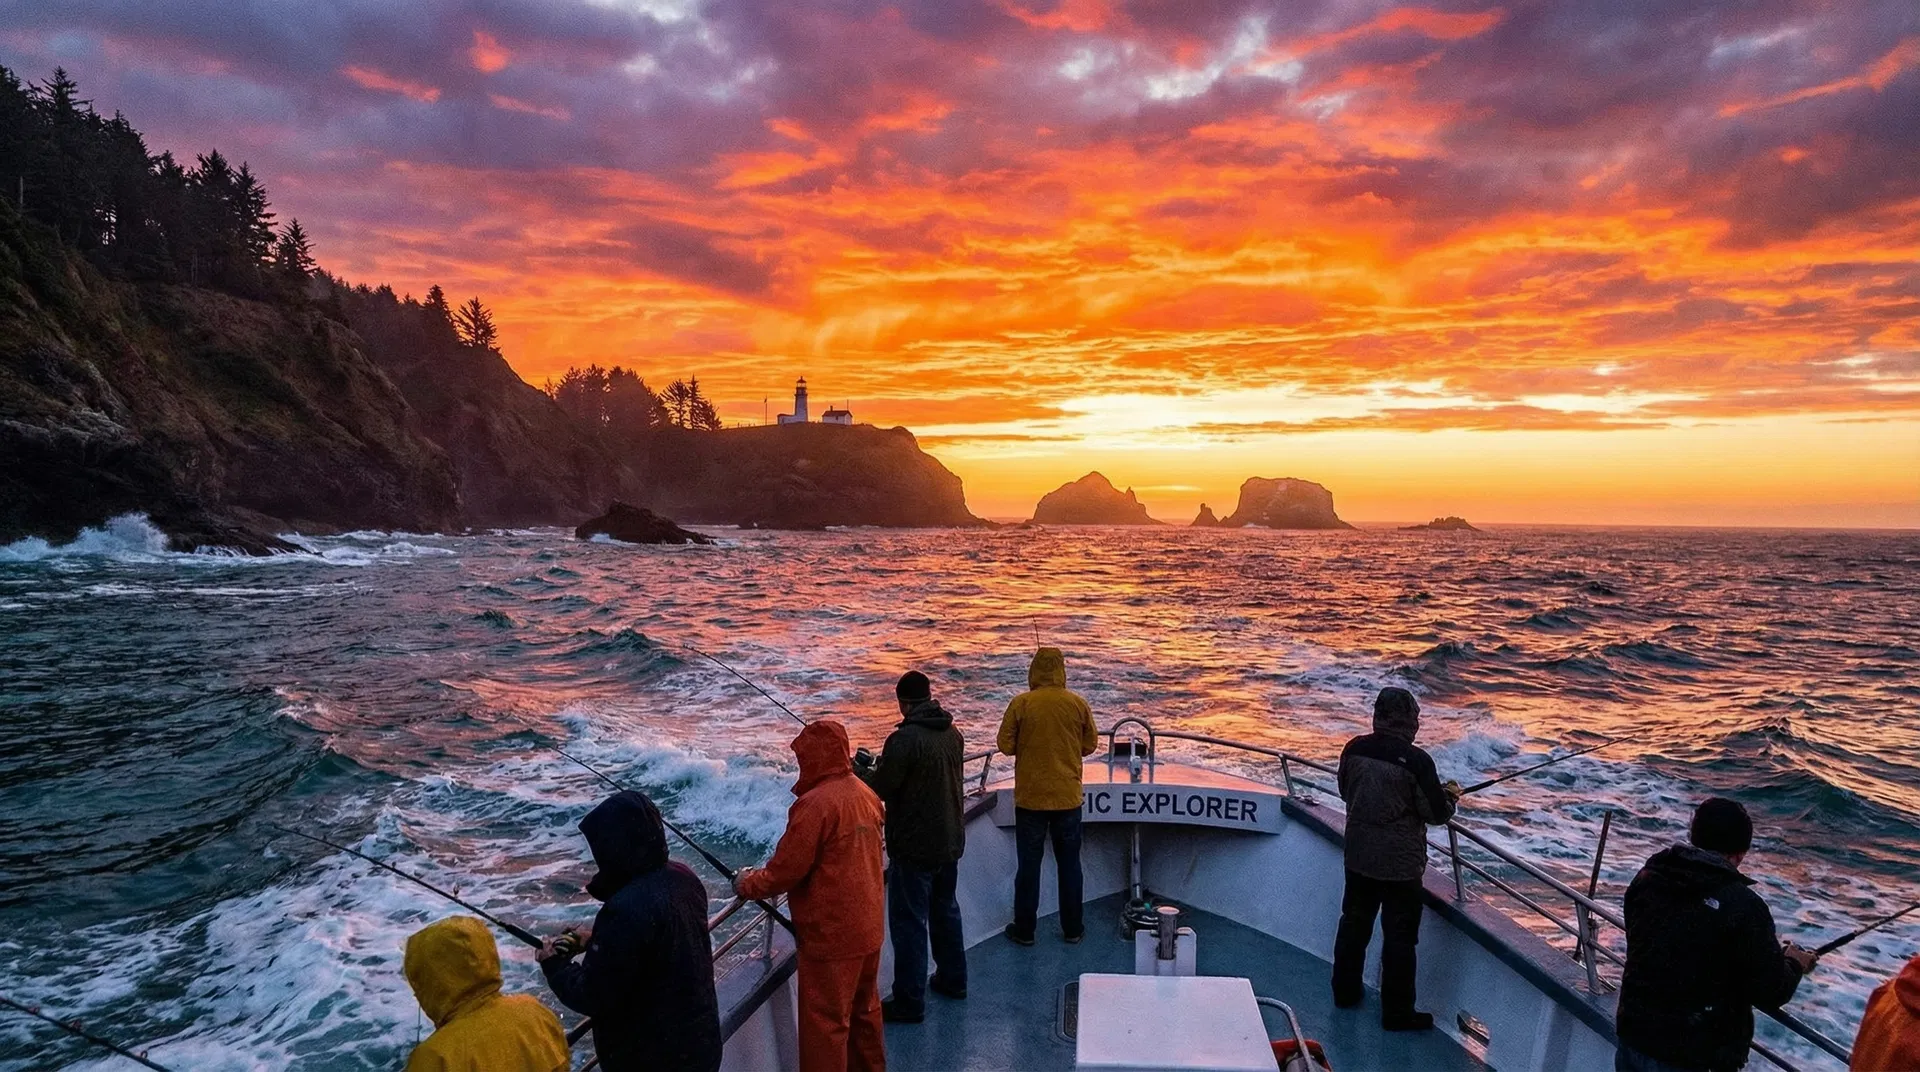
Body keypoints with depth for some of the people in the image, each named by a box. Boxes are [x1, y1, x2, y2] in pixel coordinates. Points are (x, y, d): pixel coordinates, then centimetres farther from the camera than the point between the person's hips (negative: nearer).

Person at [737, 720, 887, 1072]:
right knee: (864, 1010, 21)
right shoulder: (866, 795, 4)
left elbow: (787, 871, -18)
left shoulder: (815, 804, -21)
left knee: (825, 1022, 4)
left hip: (830, 935, -8)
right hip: (867, 928, 8)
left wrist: (748, 884, 0)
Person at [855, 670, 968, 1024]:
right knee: (945, 909, 23)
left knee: (909, 921, 2)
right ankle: (952, 979, 37)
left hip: (914, 847, -8)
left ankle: (909, 1002, 10)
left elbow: (881, 788, -17)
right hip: (950, 841, 8)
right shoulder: (953, 735, 2)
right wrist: (881, 766, 18)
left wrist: (858, 769, 3)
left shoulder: (903, 739, -23)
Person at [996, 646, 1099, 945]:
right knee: (1069, 864, 13)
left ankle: (1024, 929, 16)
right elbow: (1090, 745, 3)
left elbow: (1006, 745, -7)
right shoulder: (1078, 704, -6)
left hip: (1030, 797, -1)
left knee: (1029, 864, 9)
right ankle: (1073, 928, 21)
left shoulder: (1021, 704, -11)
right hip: (1068, 797, 2)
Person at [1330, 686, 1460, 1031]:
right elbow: (1437, 813, -13)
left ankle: (1345, 991, 33)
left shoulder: (1354, 749, -5)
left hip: (1359, 856, 5)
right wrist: (1451, 794, 7)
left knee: (1354, 922, 19)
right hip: (1400, 862, -5)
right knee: (1400, 936, 6)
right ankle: (1397, 1012, 16)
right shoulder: (1416, 760, -21)